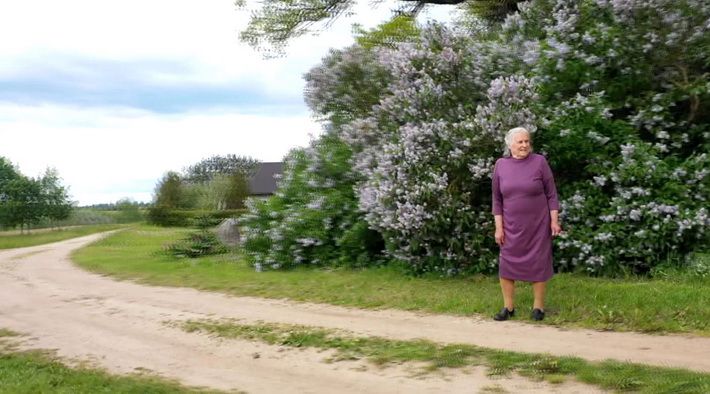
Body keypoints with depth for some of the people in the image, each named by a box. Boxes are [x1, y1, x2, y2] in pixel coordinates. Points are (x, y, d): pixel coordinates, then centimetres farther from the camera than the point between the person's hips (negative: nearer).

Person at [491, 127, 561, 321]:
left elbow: (551, 194, -2)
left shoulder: (539, 162, -5)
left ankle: (538, 306, 16)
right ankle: (508, 307, 14)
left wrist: (554, 220, -7)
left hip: (538, 224, -2)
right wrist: (499, 226, -1)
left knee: (538, 263, 4)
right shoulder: (501, 165, 0)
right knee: (506, 263, 2)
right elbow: (497, 199, 3)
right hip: (511, 226, 2)